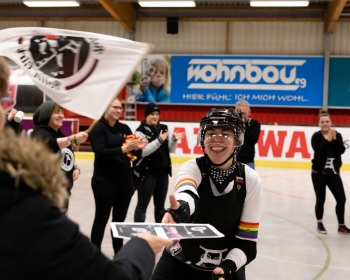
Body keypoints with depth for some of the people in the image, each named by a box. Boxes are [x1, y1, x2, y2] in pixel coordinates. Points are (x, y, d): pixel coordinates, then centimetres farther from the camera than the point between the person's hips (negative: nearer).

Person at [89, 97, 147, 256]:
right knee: (102, 217, 3)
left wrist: (138, 148, -13)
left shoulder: (124, 128, 9)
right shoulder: (98, 128, -8)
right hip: (104, 179, -6)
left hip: (125, 178, 6)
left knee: (120, 217, 14)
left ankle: (119, 252, 25)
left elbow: (135, 153, 10)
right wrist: (123, 149, -30)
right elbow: (100, 152, -21)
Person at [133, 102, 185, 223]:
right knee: (142, 205, 1)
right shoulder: (141, 131, -10)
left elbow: (171, 150, 11)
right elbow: (142, 151, -22)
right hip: (146, 173, -6)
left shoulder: (163, 128, 8)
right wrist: (159, 140, -26)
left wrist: (174, 139, -8)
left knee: (160, 205, 16)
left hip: (163, 173, 6)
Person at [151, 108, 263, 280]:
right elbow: (186, 194, -39)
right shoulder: (191, 168, -14)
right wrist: (180, 210, -60)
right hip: (178, 262, -1)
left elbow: (247, 242, -7)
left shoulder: (250, 179, -9)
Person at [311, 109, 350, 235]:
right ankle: (319, 224, 25)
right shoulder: (316, 136, -7)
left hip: (333, 173, 3)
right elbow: (318, 151, -22)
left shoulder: (337, 135, 3)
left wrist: (334, 139, -20)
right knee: (321, 199, 6)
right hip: (319, 173, -3)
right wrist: (328, 139, -25)